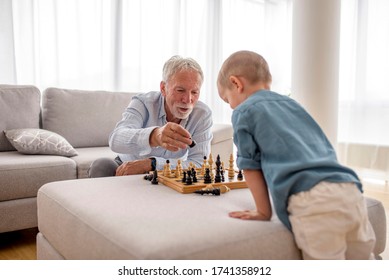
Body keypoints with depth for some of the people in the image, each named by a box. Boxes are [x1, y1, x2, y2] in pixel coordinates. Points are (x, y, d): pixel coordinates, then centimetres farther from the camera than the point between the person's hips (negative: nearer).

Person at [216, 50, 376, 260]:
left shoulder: (243, 112, 9)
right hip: (352, 191, 7)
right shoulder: (291, 103, 27)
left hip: (313, 201, -7)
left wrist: (263, 212, 18)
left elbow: (251, 167, 10)